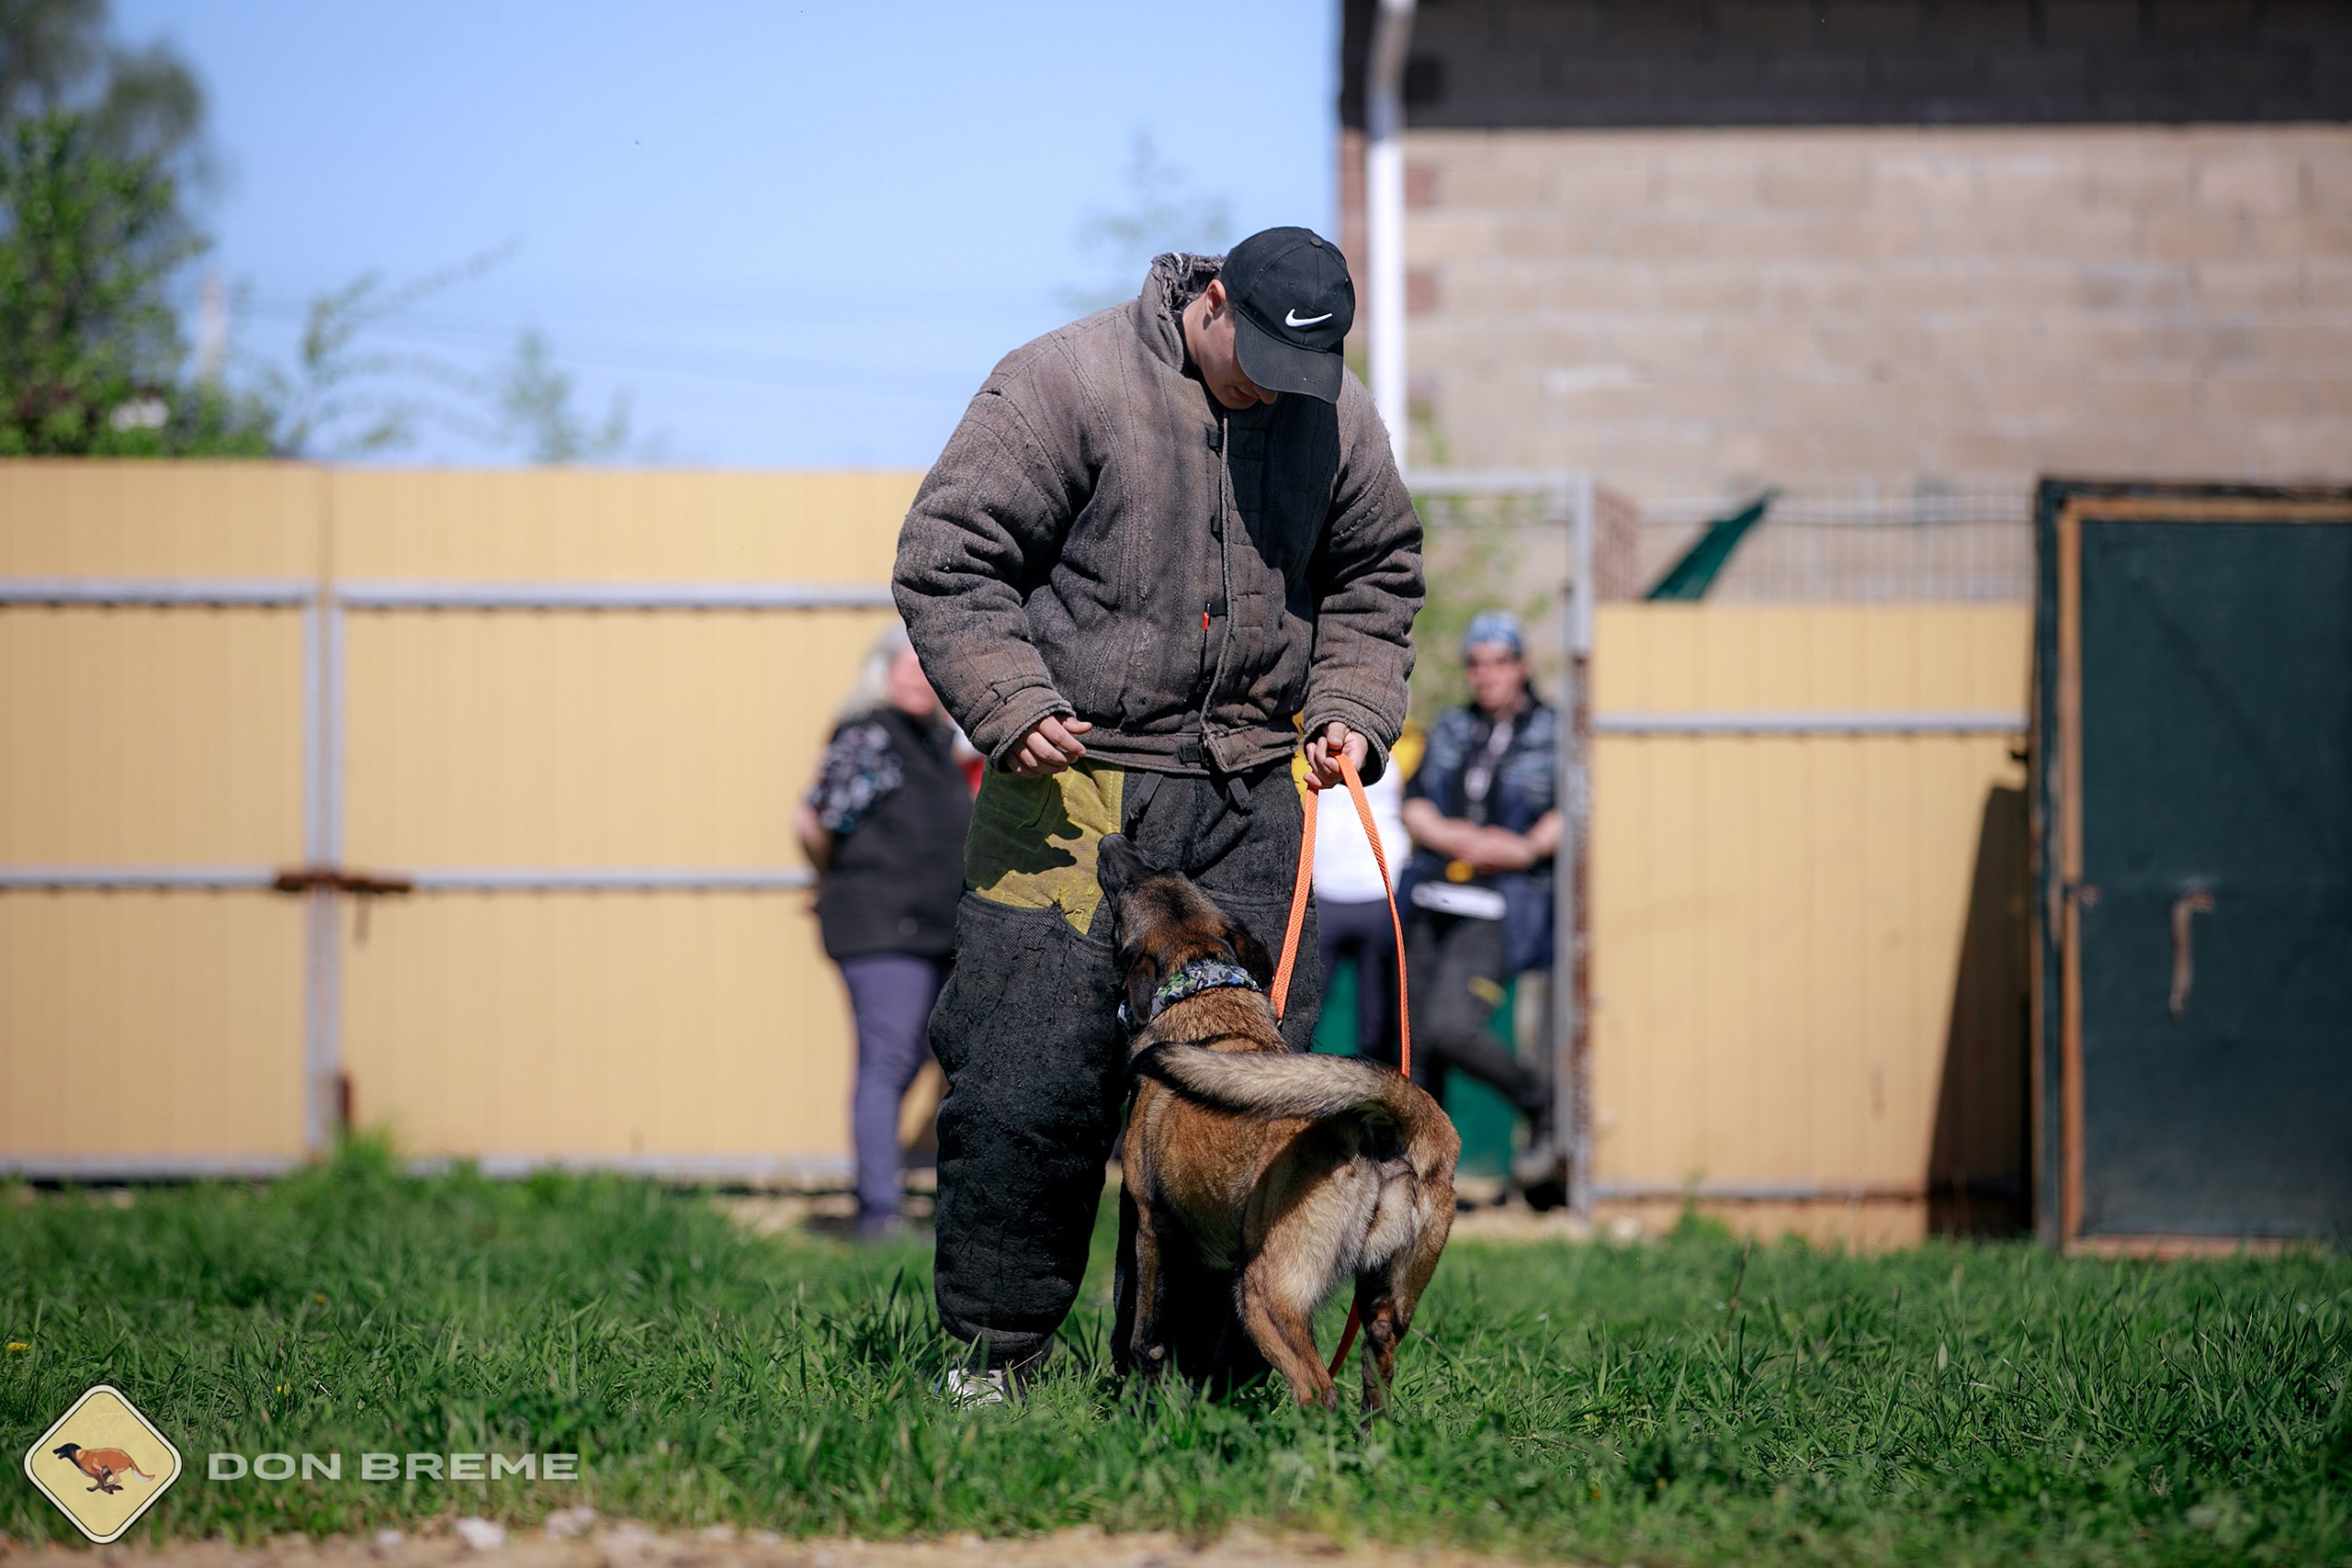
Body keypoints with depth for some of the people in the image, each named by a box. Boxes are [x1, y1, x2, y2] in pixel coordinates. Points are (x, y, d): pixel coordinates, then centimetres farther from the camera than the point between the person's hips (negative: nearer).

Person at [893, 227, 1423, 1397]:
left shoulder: (1336, 421, 6)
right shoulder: (1063, 387, -10)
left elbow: (1373, 586, 21)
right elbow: (947, 560, -8)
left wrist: (1351, 710, 5)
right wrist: (1009, 703, -18)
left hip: (1250, 797, 4)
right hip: (1072, 780, -4)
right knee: (1031, 1074, -8)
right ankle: (997, 1343, 5)